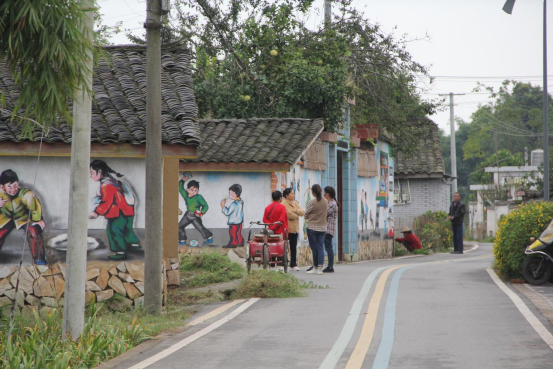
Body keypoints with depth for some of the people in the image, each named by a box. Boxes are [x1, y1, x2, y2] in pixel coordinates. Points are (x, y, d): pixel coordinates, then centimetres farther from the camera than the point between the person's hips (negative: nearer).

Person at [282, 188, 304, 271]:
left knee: (294, 247, 10)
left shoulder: (295, 203, 16)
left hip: (295, 229, 7)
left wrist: (295, 211, -13)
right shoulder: (283, 204, -9)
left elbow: (302, 212, 6)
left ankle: (293, 264, 16)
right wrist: (297, 214, -2)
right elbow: (288, 214, -20)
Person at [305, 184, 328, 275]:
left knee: (314, 248, 3)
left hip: (312, 227, -4)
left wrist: (307, 219, 16)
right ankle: (320, 268, -3)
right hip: (322, 228, 4)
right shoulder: (326, 202, 1)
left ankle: (315, 268, 8)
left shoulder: (312, 202, -15)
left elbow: (306, 214, -5)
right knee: (321, 248, 3)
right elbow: (325, 212, 10)